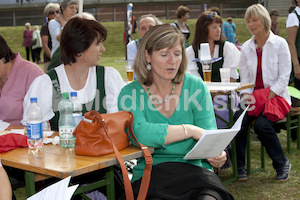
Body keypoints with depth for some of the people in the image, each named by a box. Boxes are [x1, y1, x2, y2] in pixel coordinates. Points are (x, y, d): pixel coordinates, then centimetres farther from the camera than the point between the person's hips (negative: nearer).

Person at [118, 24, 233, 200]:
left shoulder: (196, 87, 6)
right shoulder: (130, 93, 0)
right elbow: (139, 133, -19)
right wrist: (190, 130, -19)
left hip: (195, 171, 2)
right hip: (149, 176, -1)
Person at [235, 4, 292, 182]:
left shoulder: (279, 44, -4)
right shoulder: (246, 47, 10)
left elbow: (284, 77, -8)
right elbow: (245, 77, 11)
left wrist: (265, 97, -17)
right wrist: (246, 95, -10)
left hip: (276, 96, -4)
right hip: (254, 97, 4)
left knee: (262, 125, -29)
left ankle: (282, 163, -4)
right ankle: (240, 166, -9)